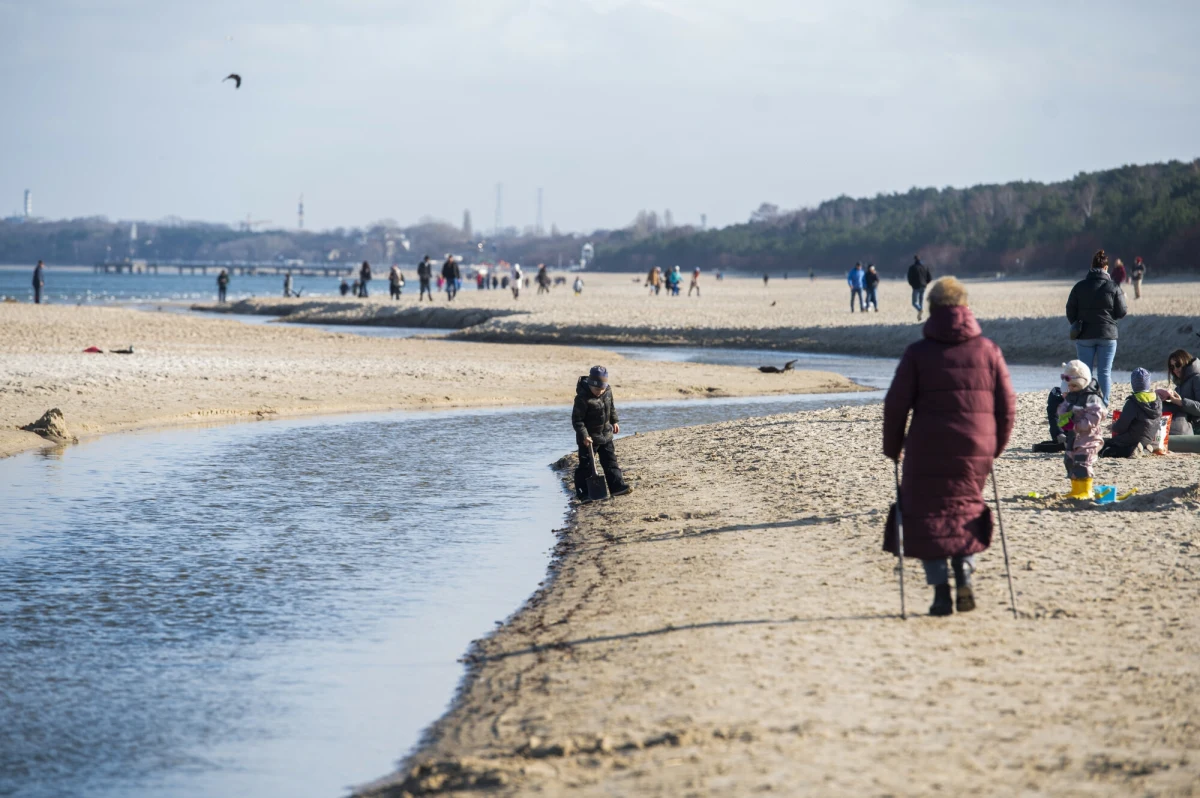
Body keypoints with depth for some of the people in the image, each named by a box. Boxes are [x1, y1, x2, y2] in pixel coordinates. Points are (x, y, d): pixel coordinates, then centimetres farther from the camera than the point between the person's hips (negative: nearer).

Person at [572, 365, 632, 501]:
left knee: (610, 461, 10)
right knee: (586, 465, -2)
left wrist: (614, 421, 14)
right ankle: (583, 493, 4)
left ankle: (617, 486, 16)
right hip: (589, 438, -7)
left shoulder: (607, 392, -3)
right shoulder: (583, 398, -24)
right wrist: (584, 436, -27)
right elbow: (577, 419, -21)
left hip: (606, 435, 7)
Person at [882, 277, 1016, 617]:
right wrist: (995, 447, 18)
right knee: (964, 510, 20)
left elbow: (896, 405, -4)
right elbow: (1007, 406, 6)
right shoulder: (988, 350, 4)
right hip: (975, 450, 3)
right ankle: (965, 576, 2)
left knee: (927, 515, 8)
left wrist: (893, 447, 9)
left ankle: (941, 588, -1)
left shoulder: (918, 353, -4)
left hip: (928, 450, -3)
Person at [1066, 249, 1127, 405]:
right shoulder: (1113, 287, -6)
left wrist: (1077, 326, 17)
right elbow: (1121, 313, -3)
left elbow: (1070, 312, 1)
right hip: (1107, 335, -1)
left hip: (1085, 336, 1)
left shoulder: (1080, 286, -3)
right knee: (1105, 372, 3)